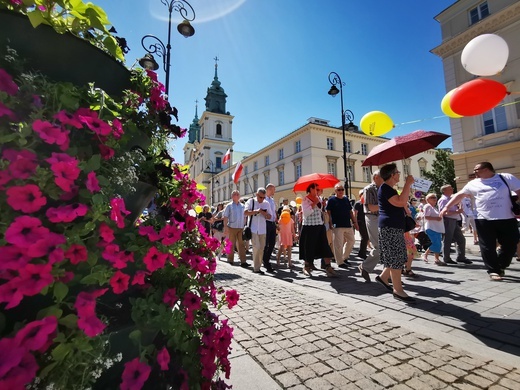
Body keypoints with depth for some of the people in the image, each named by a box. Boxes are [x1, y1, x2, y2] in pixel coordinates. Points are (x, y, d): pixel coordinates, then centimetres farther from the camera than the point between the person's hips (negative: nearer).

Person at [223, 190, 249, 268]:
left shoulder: (242, 206, 10)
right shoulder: (229, 206, 0)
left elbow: (244, 216, 14)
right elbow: (225, 217, -3)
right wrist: (225, 227, -11)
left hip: (241, 228, 3)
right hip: (232, 227, -3)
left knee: (241, 244, 1)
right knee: (231, 245, 6)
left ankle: (243, 261, 1)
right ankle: (230, 260, 18)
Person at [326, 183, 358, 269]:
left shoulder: (346, 199, 14)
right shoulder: (331, 200, -3)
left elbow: (351, 212, 17)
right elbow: (328, 212, -7)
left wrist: (354, 222, 12)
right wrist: (330, 223, -14)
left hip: (348, 225, 7)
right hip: (337, 226, -7)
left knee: (351, 241, 14)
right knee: (338, 244, -5)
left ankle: (345, 257, 30)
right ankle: (340, 262, 6)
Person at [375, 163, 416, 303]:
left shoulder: (390, 189, 19)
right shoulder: (385, 188, -13)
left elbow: (400, 204, 33)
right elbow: (401, 202, -26)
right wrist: (408, 183, -20)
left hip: (395, 226, 11)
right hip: (390, 227, -11)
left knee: (396, 256, 14)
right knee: (395, 258, -6)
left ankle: (383, 276, 25)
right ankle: (398, 290, 1)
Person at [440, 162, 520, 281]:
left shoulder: (506, 178, 6)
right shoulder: (473, 183, 10)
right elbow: (459, 195, 12)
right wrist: (447, 206, 3)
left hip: (507, 219, 0)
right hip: (484, 220, 0)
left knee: (510, 245, 9)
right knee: (488, 247, 0)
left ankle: (500, 267, 30)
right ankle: (493, 271, 10)